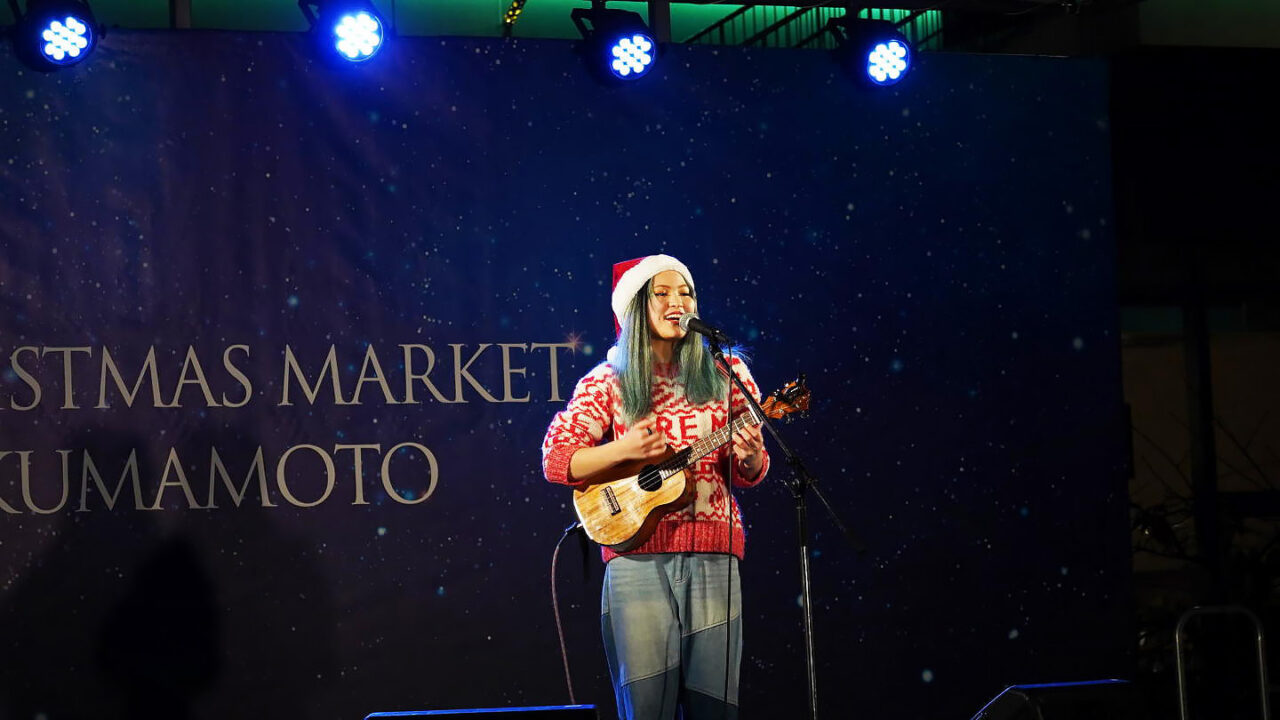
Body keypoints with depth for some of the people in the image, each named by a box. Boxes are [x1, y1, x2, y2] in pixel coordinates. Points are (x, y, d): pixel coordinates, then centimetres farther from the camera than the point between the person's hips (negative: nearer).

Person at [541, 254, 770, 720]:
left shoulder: (724, 375, 10)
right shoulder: (609, 382, 6)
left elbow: (750, 474, 12)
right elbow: (556, 462, 2)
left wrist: (750, 457, -11)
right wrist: (622, 449, -12)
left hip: (712, 556, 1)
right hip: (639, 555, -1)